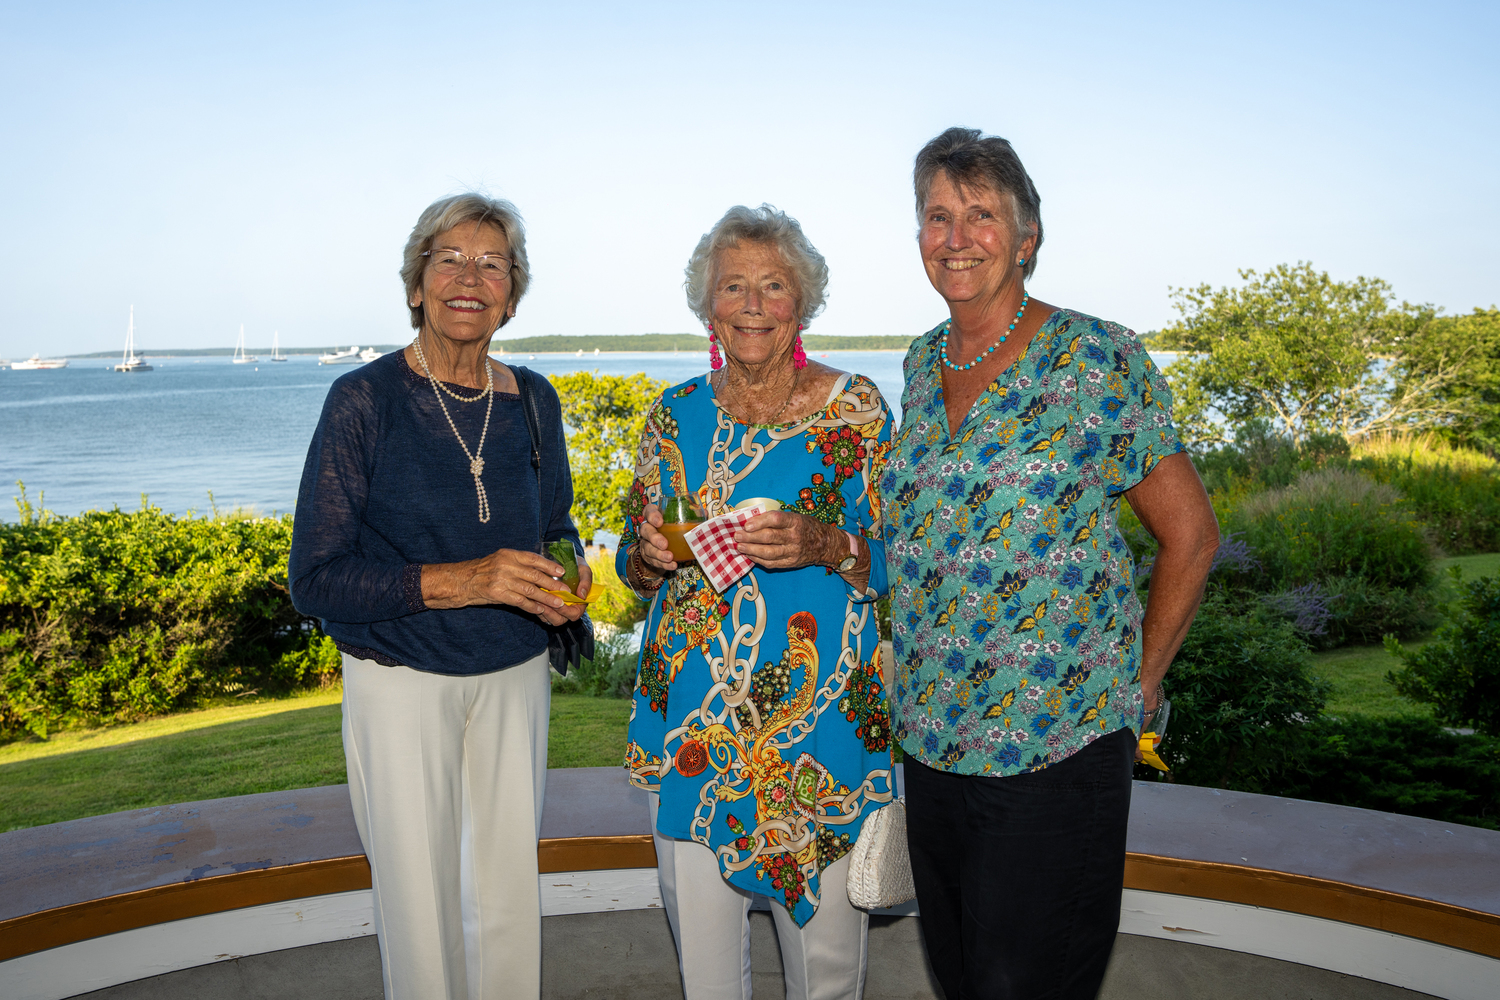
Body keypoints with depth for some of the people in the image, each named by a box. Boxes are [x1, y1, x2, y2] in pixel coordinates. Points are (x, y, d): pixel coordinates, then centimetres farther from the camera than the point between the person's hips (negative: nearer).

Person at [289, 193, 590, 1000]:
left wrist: (568, 577, -6)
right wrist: (459, 581, -24)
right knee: (421, 910, 6)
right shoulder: (363, 400, -12)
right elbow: (315, 578, -13)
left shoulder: (532, 401, 1)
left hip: (514, 676, 4)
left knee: (511, 898, 14)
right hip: (402, 684, -4)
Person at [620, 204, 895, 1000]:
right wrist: (650, 555, -9)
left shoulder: (855, 409, -3)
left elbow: (896, 561, -2)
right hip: (690, 718, 3)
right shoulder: (675, 415, 6)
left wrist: (824, 546, -21)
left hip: (821, 721, -2)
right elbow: (631, 563, 13)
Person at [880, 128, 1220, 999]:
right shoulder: (921, 364, 7)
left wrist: (1139, 685, -4)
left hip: (1056, 751, -5)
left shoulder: (1100, 357, -9)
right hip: (930, 743, 5)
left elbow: (1191, 534, -4)